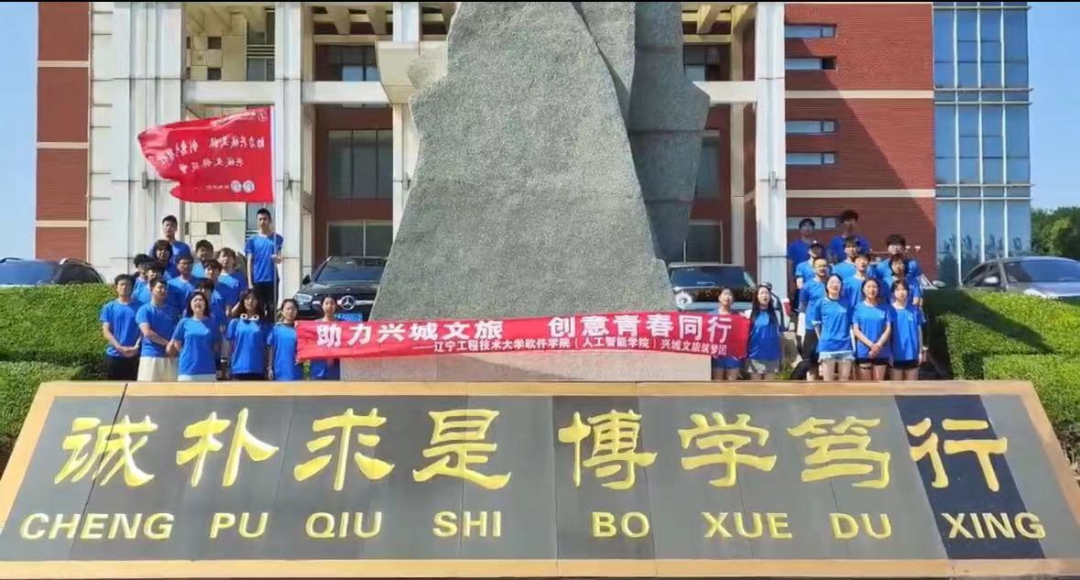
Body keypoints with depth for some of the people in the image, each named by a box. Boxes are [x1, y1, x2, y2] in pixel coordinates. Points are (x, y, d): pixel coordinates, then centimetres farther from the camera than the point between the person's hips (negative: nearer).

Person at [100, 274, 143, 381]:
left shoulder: (139, 306, 5)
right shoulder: (109, 307, 6)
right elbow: (106, 331, 0)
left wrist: (136, 347, -14)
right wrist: (120, 347, -14)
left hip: (133, 356, 0)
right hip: (114, 355, 0)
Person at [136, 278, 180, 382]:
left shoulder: (172, 310, 15)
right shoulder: (145, 310, 1)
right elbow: (147, 332, -10)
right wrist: (166, 343, -8)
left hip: (170, 357, 4)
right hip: (150, 356, -4)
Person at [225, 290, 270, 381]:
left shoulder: (263, 324, 6)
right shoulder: (235, 322, 5)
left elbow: (266, 348, 6)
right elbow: (230, 346, 7)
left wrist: (267, 369, 1)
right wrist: (228, 367, 2)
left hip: (257, 370, 1)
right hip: (239, 369, -1)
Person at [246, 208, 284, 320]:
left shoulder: (277, 238, 5)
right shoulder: (252, 240, 6)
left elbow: (279, 259, 5)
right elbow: (250, 262, 5)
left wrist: (277, 258, -20)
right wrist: (250, 282, -1)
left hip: (272, 280, 0)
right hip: (257, 281, 0)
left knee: (272, 309, 1)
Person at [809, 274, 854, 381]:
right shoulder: (820, 303, 2)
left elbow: (852, 324, 11)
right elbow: (816, 324, 7)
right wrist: (823, 340, 7)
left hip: (845, 346, 2)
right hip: (827, 346, -2)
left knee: (844, 381, 5)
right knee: (828, 382, 1)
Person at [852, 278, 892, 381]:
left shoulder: (884, 308, 7)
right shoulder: (858, 307, 3)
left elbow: (888, 329, 1)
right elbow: (855, 330, -3)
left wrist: (878, 345, -14)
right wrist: (871, 344, -15)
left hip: (881, 353, 2)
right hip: (863, 352, -2)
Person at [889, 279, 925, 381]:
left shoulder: (915, 310, 2)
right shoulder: (890, 310, -4)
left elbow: (919, 331, 8)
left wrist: (920, 351, 6)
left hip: (912, 354, 2)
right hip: (896, 354, -2)